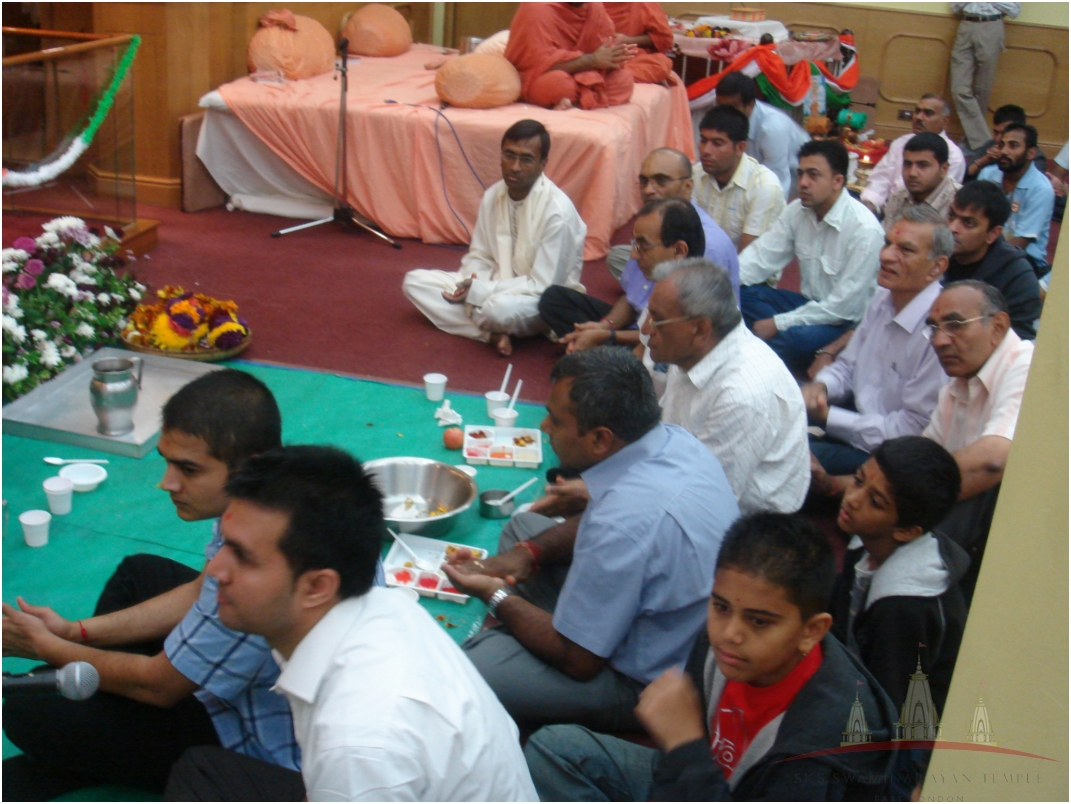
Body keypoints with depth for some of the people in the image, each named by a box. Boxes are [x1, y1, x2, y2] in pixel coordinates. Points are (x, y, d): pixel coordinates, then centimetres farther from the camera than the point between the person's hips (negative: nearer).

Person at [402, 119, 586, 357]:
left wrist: (479, 291, -24)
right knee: (414, 281, -6)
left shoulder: (558, 211, -23)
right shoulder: (493, 195, -2)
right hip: (497, 285, 7)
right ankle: (493, 334, -18)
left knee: (501, 308, -41)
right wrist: (470, 283, -16)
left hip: (544, 302, -7)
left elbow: (543, 286, -21)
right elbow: (479, 256, 8)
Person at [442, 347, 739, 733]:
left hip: (647, 685, -9)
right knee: (523, 526, 18)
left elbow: (578, 660, -23)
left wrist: (496, 596, -10)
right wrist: (529, 552, -4)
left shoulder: (625, 519, -36)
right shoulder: (675, 440, -9)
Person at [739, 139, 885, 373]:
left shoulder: (864, 230, -23)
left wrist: (779, 323, -23)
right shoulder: (798, 211, -2)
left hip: (848, 322, -7)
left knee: (792, 338, -37)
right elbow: (762, 255, -1)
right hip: (810, 303, 7)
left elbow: (846, 307, -23)